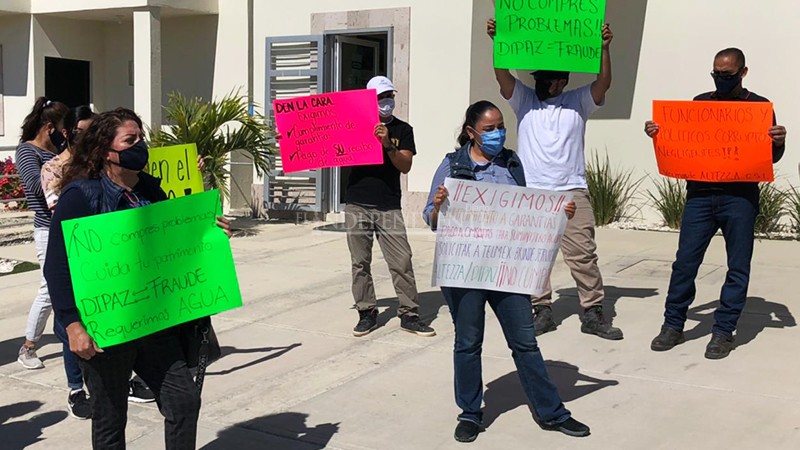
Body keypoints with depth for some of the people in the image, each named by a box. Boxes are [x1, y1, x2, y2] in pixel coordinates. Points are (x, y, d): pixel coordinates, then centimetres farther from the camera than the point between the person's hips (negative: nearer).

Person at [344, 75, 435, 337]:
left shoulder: (403, 130, 6)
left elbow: (405, 166, -4)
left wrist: (388, 145, -19)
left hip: (389, 207, -1)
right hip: (358, 205, 1)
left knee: (402, 262, -5)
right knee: (360, 262, 4)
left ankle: (409, 315, 3)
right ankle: (366, 313, 14)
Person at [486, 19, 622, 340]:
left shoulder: (578, 102, 9)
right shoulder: (524, 99, 10)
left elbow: (604, 83, -4)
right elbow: (502, 75, -3)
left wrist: (604, 47, -16)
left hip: (572, 191, -1)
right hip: (531, 193, 1)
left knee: (582, 253, -3)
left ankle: (593, 313, 4)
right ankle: (542, 311, 14)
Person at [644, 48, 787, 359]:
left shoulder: (759, 106, 6)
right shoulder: (700, 102, 13)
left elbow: (771, 157, 6)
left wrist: (779, 142, -16)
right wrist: (658, 133, -3)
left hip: (739, 197, -2)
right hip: (700, 194, 2)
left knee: (738, 267, 2)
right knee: (685, 261, 1)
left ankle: (723, 332, 12)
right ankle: (673, 325, 12)